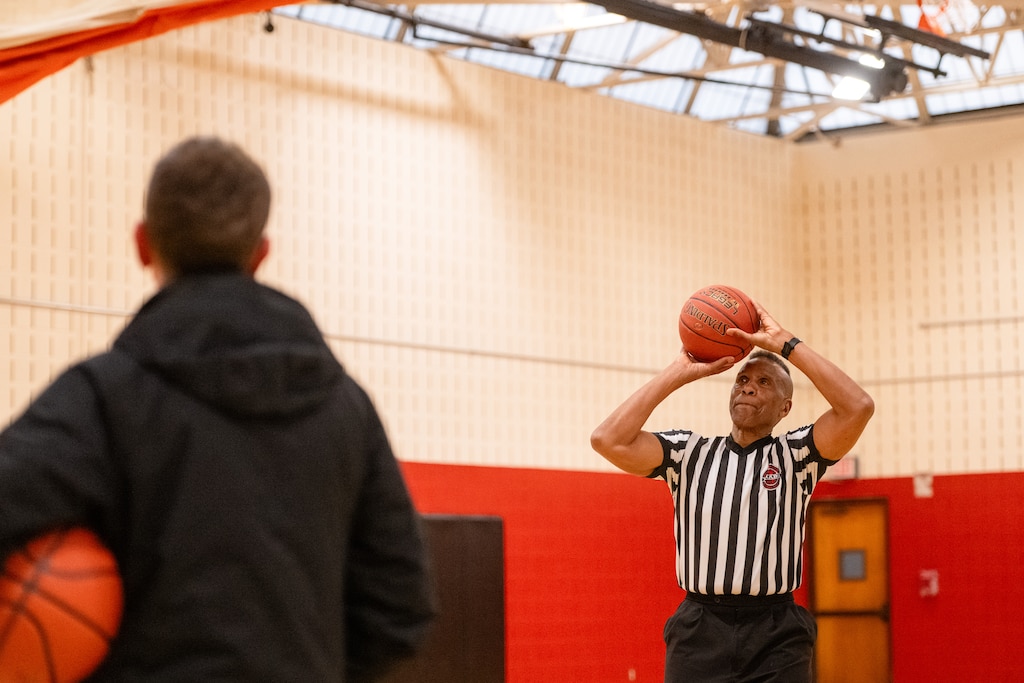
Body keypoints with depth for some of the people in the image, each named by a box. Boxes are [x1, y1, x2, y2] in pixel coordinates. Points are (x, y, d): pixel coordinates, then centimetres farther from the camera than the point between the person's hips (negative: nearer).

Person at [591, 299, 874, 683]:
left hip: (777, 640, -1)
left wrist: (787, 344, -8)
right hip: (698, 636, 1)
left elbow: (859, 407, -12)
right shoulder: (688, 453, 7)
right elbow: (608, 440, -8)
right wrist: (679, 373, -3)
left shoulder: (795, 456, 5)